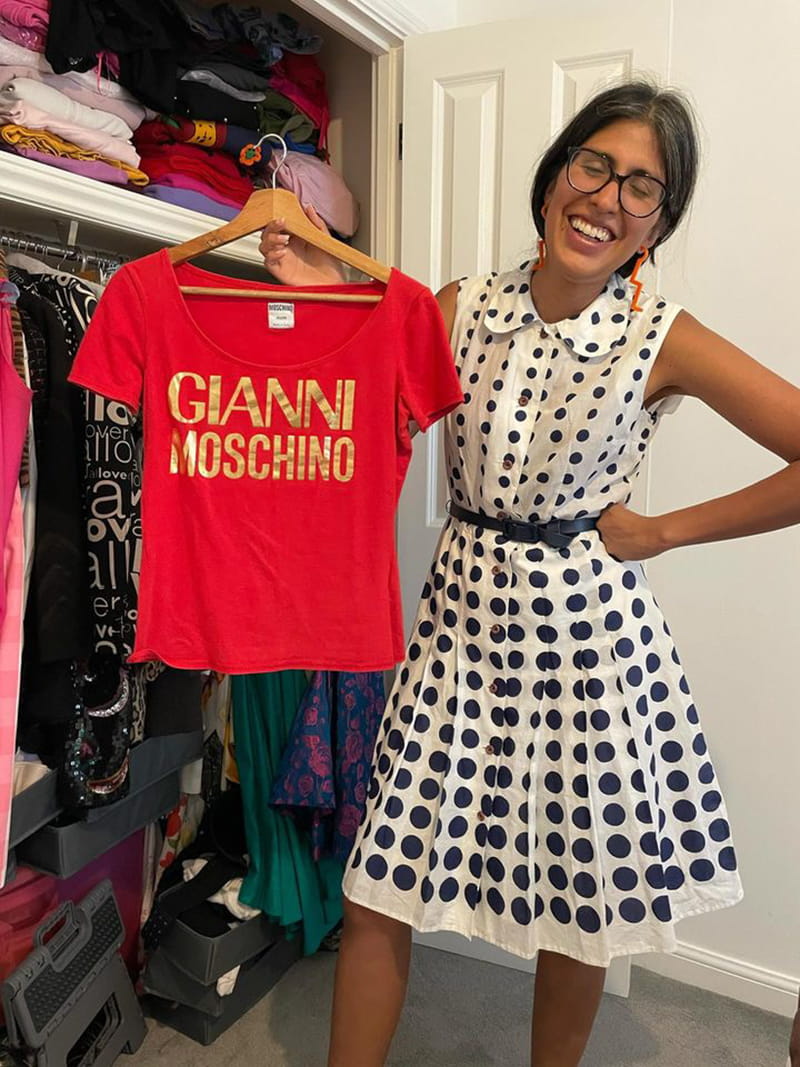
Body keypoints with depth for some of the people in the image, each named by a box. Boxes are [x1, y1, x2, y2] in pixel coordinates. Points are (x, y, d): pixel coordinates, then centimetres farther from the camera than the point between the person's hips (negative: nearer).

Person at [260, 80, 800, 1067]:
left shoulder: (667, 342, -8)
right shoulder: (462, 307, 0)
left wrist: (665, 530, -8)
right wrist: (325, 298, -7)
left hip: (586, 628, -1)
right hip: (466, 615, 2)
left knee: (579, 912, 15)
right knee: (376, 896, 9)